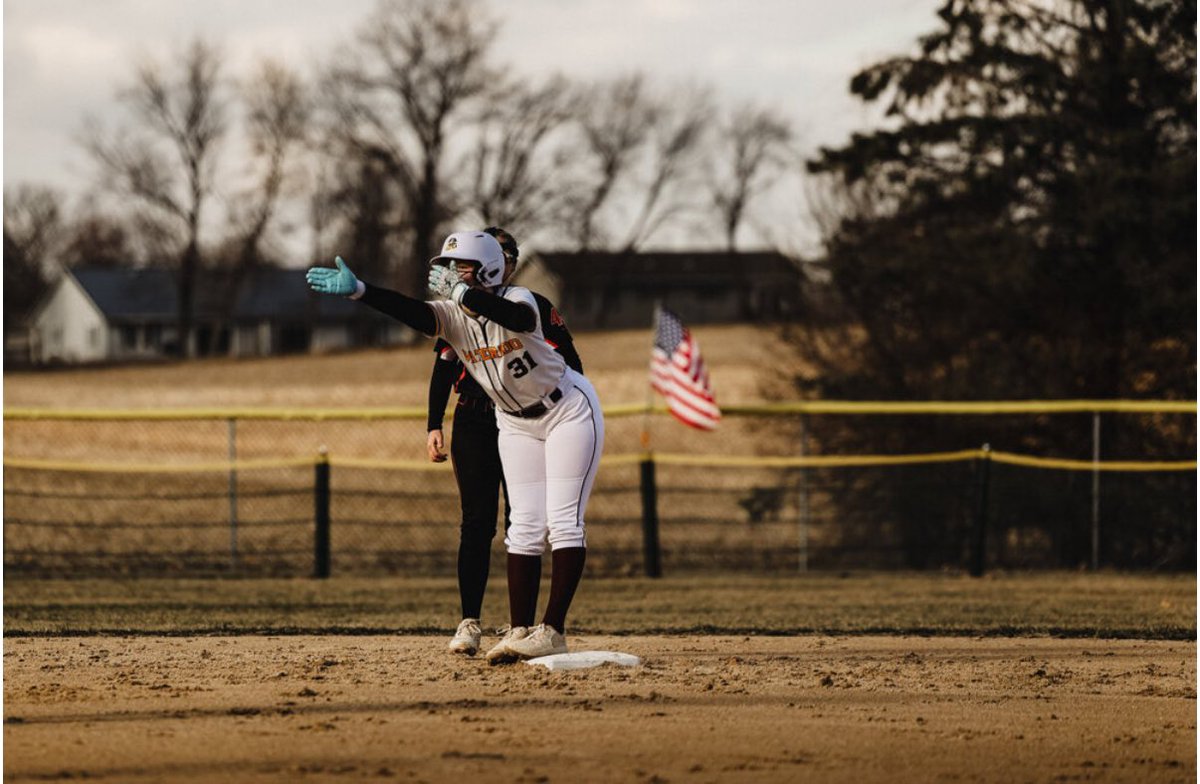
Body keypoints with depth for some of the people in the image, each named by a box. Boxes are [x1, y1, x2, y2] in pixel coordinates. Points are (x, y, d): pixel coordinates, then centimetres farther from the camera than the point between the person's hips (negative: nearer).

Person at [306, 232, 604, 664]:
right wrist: (358, 290, -48)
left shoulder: (518, 301, -25)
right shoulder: (452, 315, -13)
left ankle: (554, 630, -10)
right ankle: (520, 630, 0)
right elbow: (412, 311, -31)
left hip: (568, 409, -6)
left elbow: (516, 317, -50)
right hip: (517, 422, 6)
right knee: (525, 526, 2)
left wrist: (463, 293, -63)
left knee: (563, 520, -8)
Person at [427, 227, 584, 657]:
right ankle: (469, 623, -5)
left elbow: (571, 367, 1)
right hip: (474, 426, 1)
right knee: (477, 524, -5)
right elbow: (443, 371, 10)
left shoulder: (535, 308, 3)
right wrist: (434, 426, 0)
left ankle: (524, 628, 2)